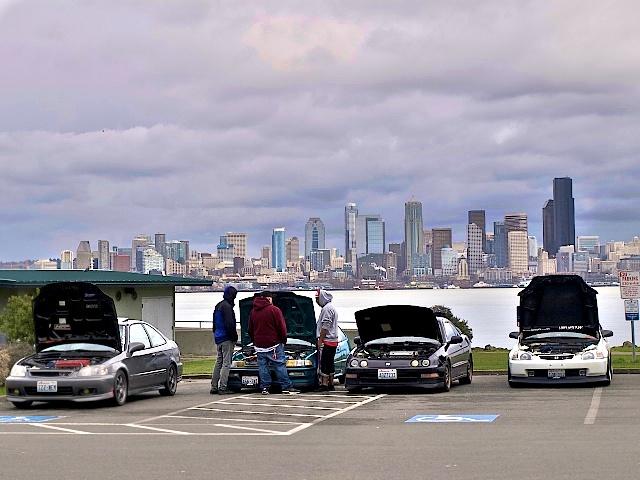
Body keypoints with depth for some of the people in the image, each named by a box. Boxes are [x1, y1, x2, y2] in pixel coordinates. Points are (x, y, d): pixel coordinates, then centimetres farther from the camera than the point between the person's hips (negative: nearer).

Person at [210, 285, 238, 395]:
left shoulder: (218, 306, 17)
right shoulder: (227, 306, -14)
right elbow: (230, 324, -20)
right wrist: (234, 336, -11)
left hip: (218, 338, 10)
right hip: (226, 338, -9)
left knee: (219, 362, 14)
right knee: (226, 363, -7)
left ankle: (214, 387, 13)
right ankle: (222, 388, -11)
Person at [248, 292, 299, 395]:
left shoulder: (253, 311, 11)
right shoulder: (274, 310, -7)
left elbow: (250, 330, 17)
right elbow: (281, 327, -8)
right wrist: (283, 340, 5)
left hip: (259, 345, 5)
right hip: (274, 344, -5)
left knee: (263, 366, 6)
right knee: (280, 365, -3)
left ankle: (265, 388, 4)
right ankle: (286, 387, -4)